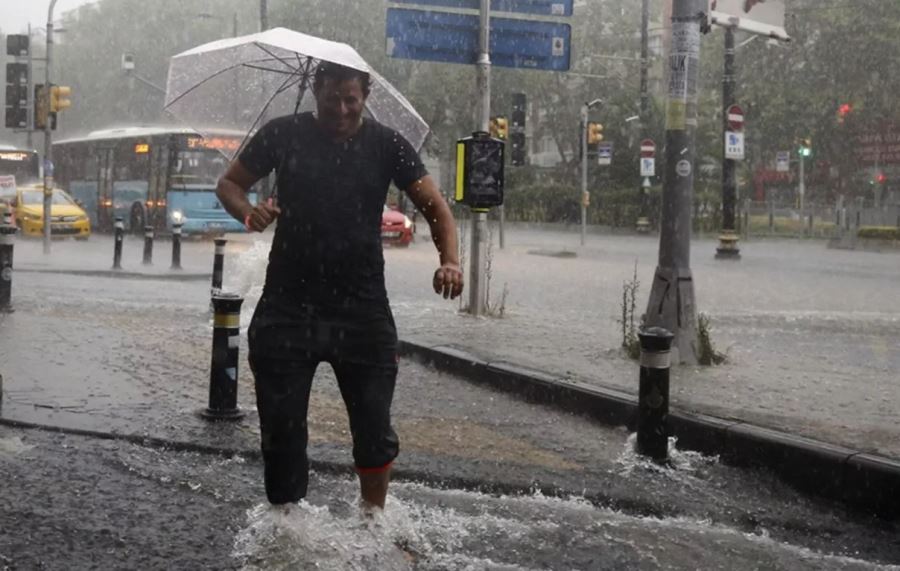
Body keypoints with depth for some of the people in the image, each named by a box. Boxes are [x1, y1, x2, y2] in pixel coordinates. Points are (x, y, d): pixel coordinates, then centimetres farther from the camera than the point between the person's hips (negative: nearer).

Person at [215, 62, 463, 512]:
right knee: (282, 430, 4)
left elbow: (435, 206, -1)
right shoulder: (284, 135, 2)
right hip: (287, 308, 0)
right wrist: (248, 212, -13)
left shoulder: (385, 145, 1)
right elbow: (229, 183, 11)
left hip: (363, 310, 0)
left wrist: (449, 261, -21)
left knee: (374, 430, 2)